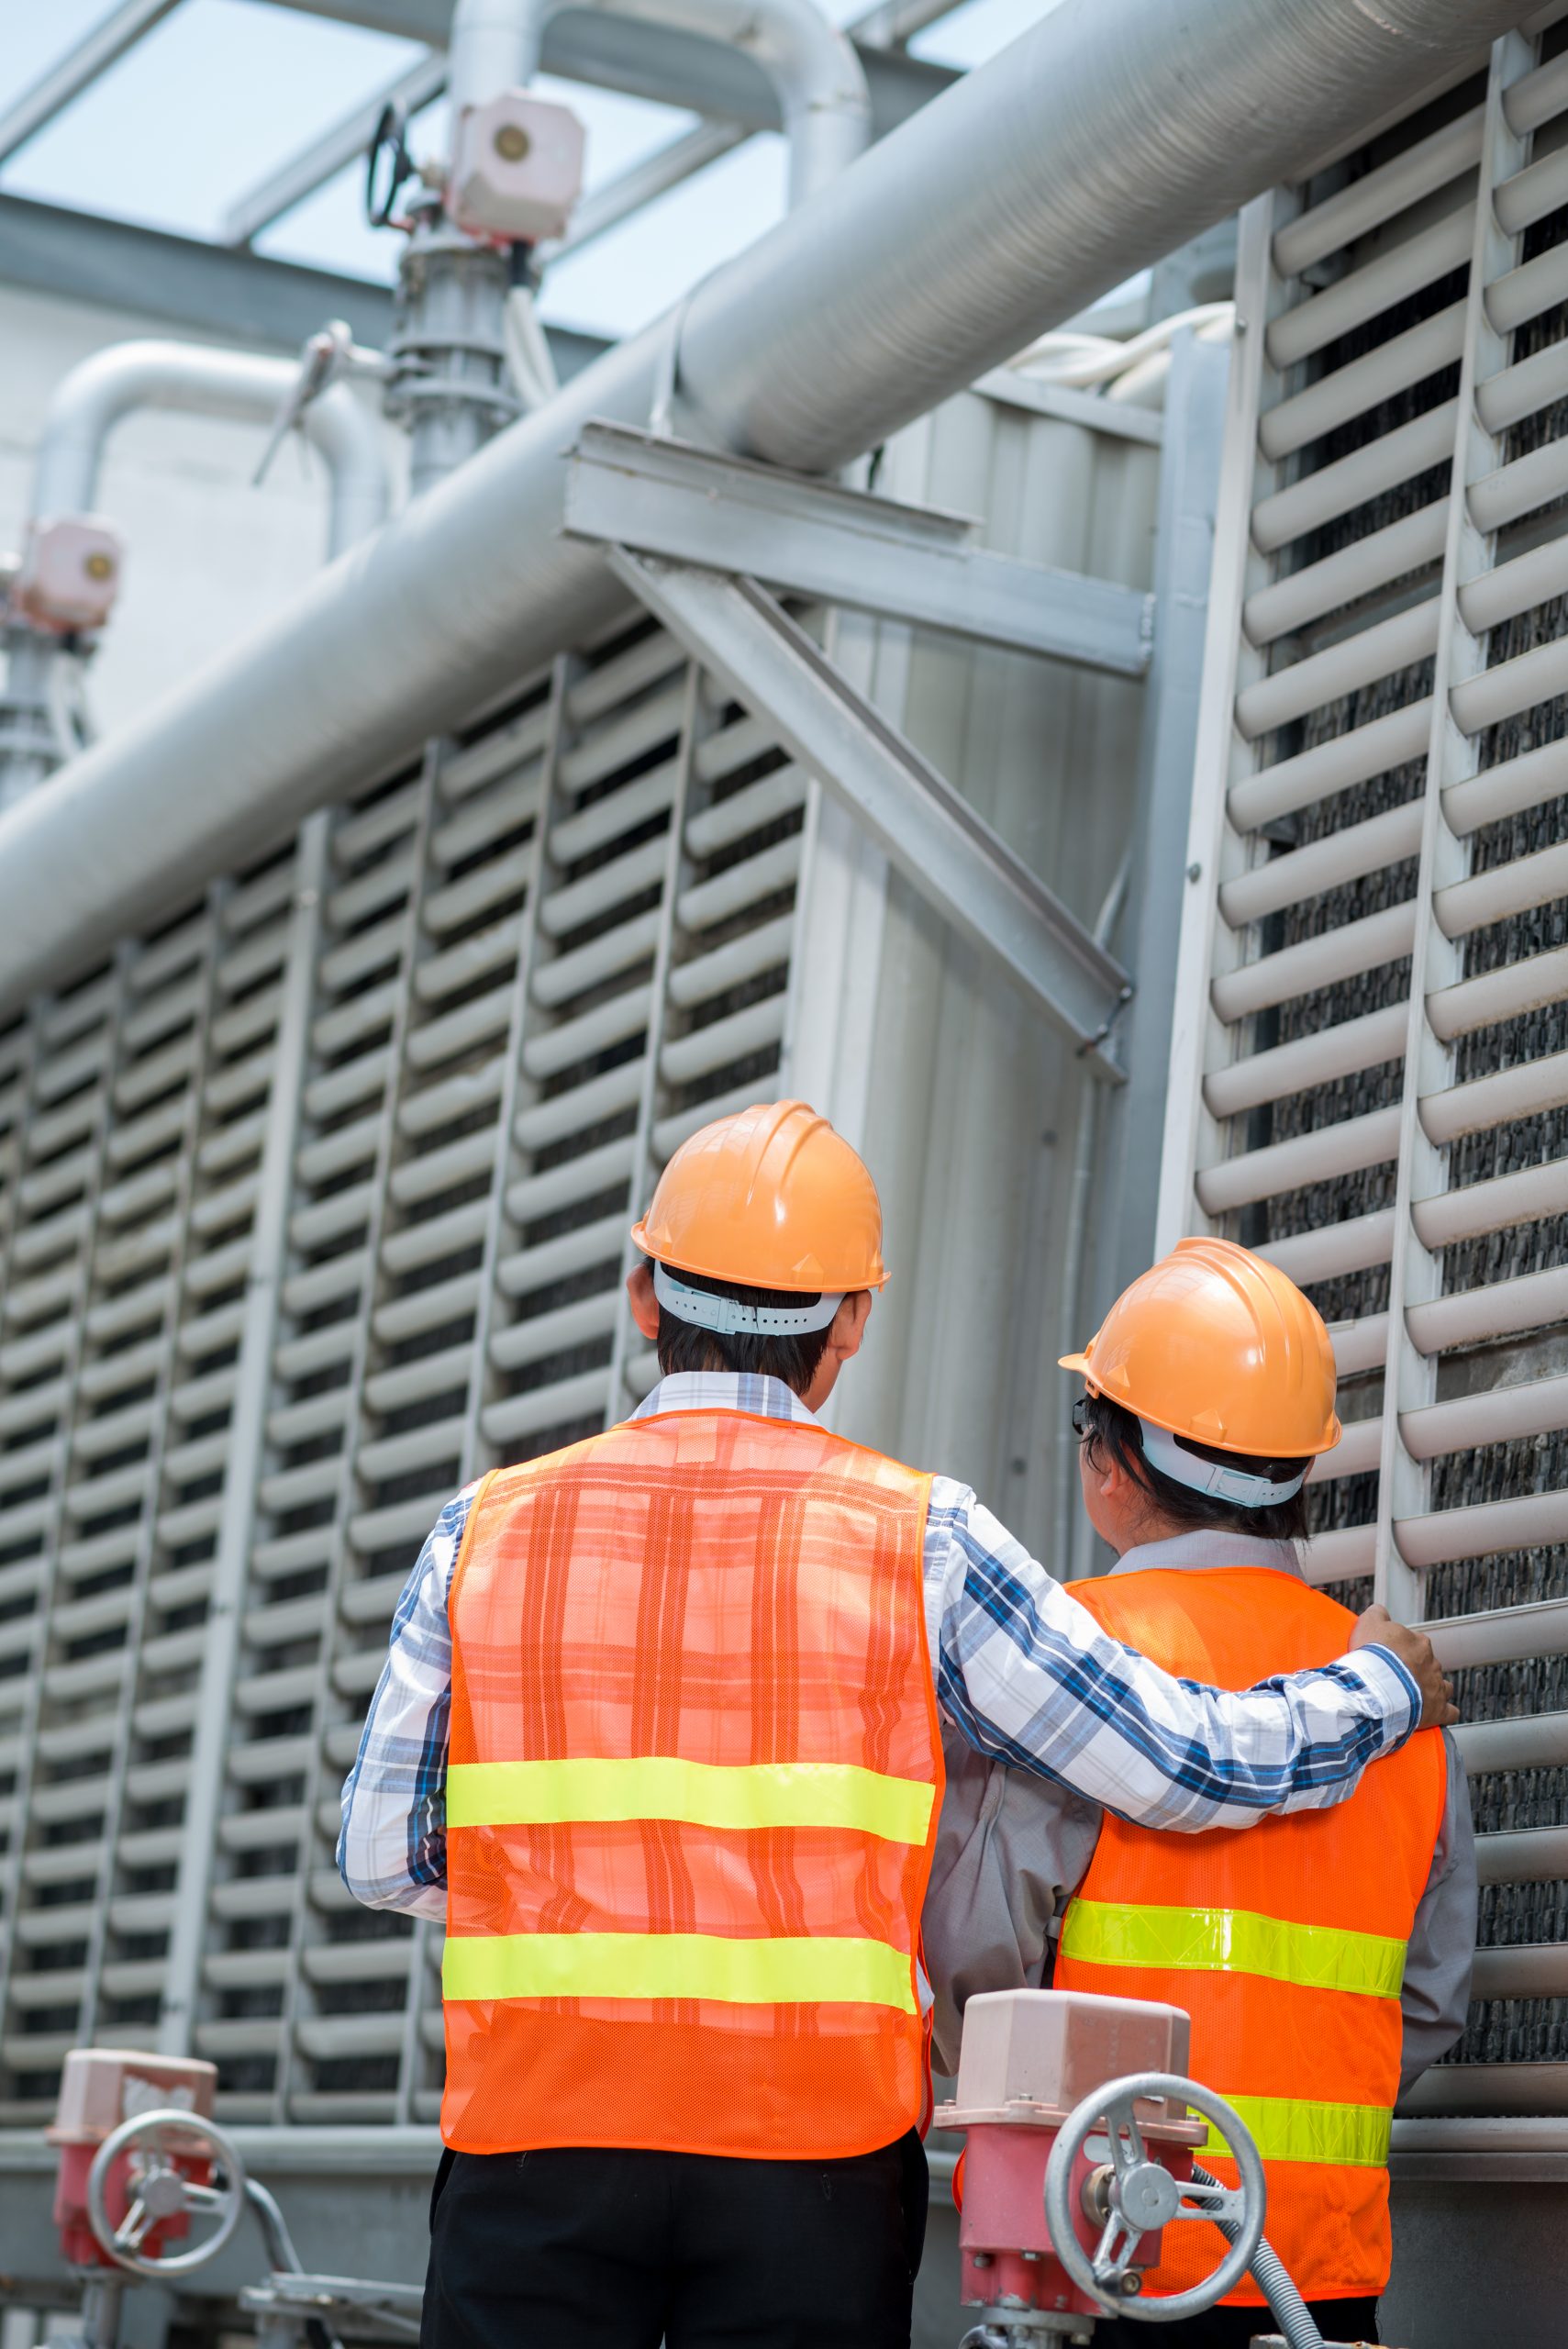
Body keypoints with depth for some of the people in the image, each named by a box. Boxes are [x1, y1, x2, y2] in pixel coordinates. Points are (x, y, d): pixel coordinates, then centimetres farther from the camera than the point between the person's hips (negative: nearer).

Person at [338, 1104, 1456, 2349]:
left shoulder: (488, 1529, 7)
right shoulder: (918, 1535, 2)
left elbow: (382, 1856, 9)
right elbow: (1192, 1764, 2)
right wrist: (1384, 1686, 22)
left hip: (534, 2145, 1)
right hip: (813, 2160, -1)